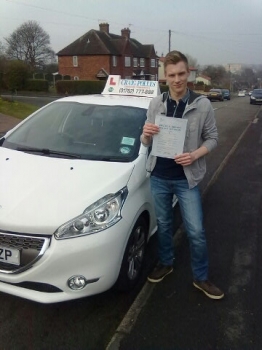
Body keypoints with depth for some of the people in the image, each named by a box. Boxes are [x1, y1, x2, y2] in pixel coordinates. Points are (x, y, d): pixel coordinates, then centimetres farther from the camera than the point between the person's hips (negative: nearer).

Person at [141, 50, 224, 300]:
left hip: (187, 178, -2)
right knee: (163, 224, 18)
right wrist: (146, 135, -18)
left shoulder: (202, 105, -6)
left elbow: (212, 138, -1)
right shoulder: (155, 104, 1)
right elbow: (146, 143, 6)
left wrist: (195, 155, -20)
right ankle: (165, 263, 40)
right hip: (158, 177, 2)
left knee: (196, 231, 4)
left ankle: (201, 278, 24)